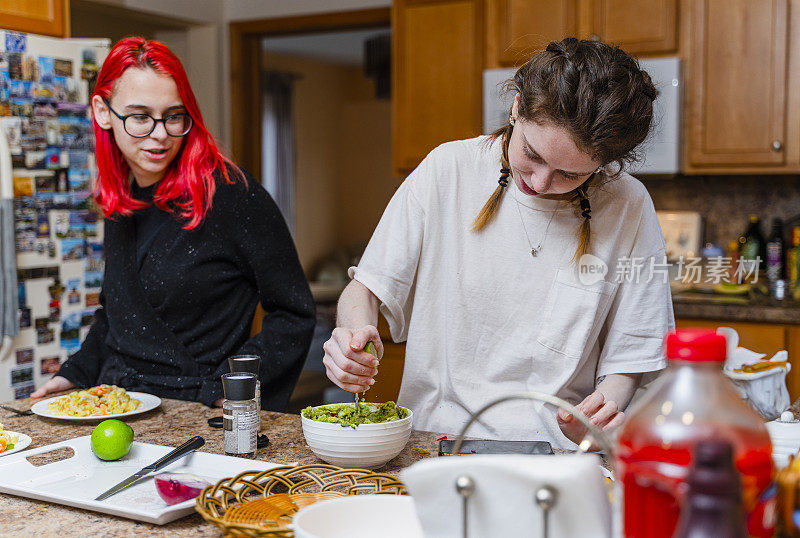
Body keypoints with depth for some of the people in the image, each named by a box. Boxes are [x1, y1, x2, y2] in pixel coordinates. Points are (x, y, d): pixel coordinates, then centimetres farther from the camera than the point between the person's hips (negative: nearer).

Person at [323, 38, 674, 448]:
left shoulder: (629, 207, -5)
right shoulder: (448, 170, -5)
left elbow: (630, 354, 2)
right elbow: (367, 287, 2)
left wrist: (607, 401, -19)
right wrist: (357, 329, -19)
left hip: (556, 449, 1)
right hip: (435, 437, 0)